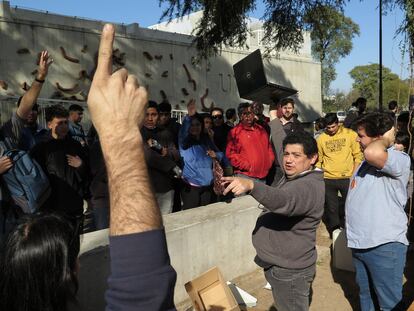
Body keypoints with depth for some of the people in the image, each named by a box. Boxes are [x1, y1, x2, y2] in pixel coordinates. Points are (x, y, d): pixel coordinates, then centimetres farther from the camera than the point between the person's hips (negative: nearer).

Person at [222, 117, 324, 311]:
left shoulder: (310, 186, -23)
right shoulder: (294, 173, 5)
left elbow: (285, 201, -44)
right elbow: (281, 144, 21)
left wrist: (251, 185, -59)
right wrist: (274, 120, 31)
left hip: (290, 272, -10)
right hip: (278, 265, 10)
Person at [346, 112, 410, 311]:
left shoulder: (400, 160, -18)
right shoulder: (367, 160, 11)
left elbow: (373, 153, -40)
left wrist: (386, 139, -21)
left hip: (384, 246, -8)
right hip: (359, 243, 8)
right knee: (365, 295, 25)